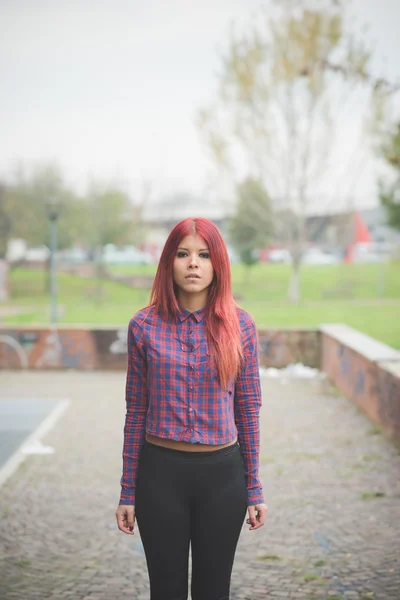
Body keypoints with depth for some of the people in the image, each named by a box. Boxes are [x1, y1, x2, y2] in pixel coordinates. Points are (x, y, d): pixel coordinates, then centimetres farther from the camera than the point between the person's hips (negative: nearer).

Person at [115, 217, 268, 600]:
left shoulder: (239, 324, -2)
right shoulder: (145, 325, -3)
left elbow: (248, 410, 3)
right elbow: (136, 412, 1)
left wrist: (254, 489, 4)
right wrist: (127, 493, 3)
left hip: (222, 473, 1)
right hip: (161, 471, 0)